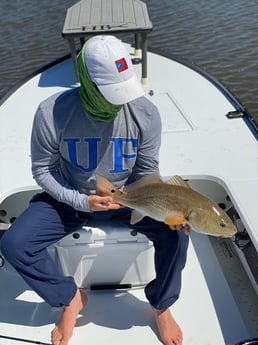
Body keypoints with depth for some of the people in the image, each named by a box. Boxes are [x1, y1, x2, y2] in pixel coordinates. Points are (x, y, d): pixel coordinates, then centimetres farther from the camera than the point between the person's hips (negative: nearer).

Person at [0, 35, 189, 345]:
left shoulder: (145, 113, -19)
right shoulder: (51, 113, -23)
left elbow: (147, 172, -6)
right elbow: (42, 170, -10)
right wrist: (82, 202, -23)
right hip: (69, 197, 0)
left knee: (175, 233, -24)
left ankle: (161, 305, 7)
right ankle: (71, 298, 8)